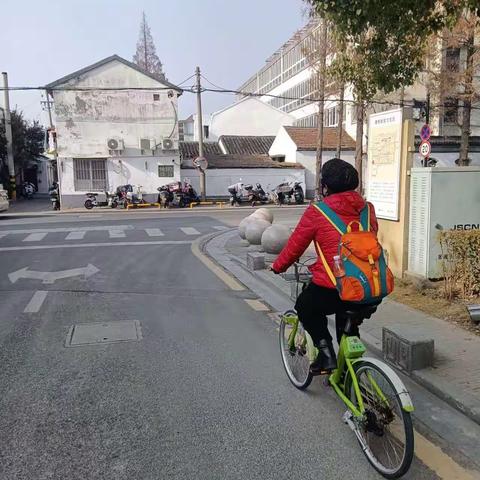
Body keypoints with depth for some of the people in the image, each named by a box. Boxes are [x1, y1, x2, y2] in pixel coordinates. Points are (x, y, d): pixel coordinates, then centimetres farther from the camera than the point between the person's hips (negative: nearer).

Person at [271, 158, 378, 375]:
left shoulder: (317, 212, -6)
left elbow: (295, 246, 3)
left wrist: (278, 266, 20)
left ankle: (326, 353, 11)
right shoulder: (367, 209, 8)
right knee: (346, 320, 32)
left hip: (331, 287, -5)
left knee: (306, 307, 24)